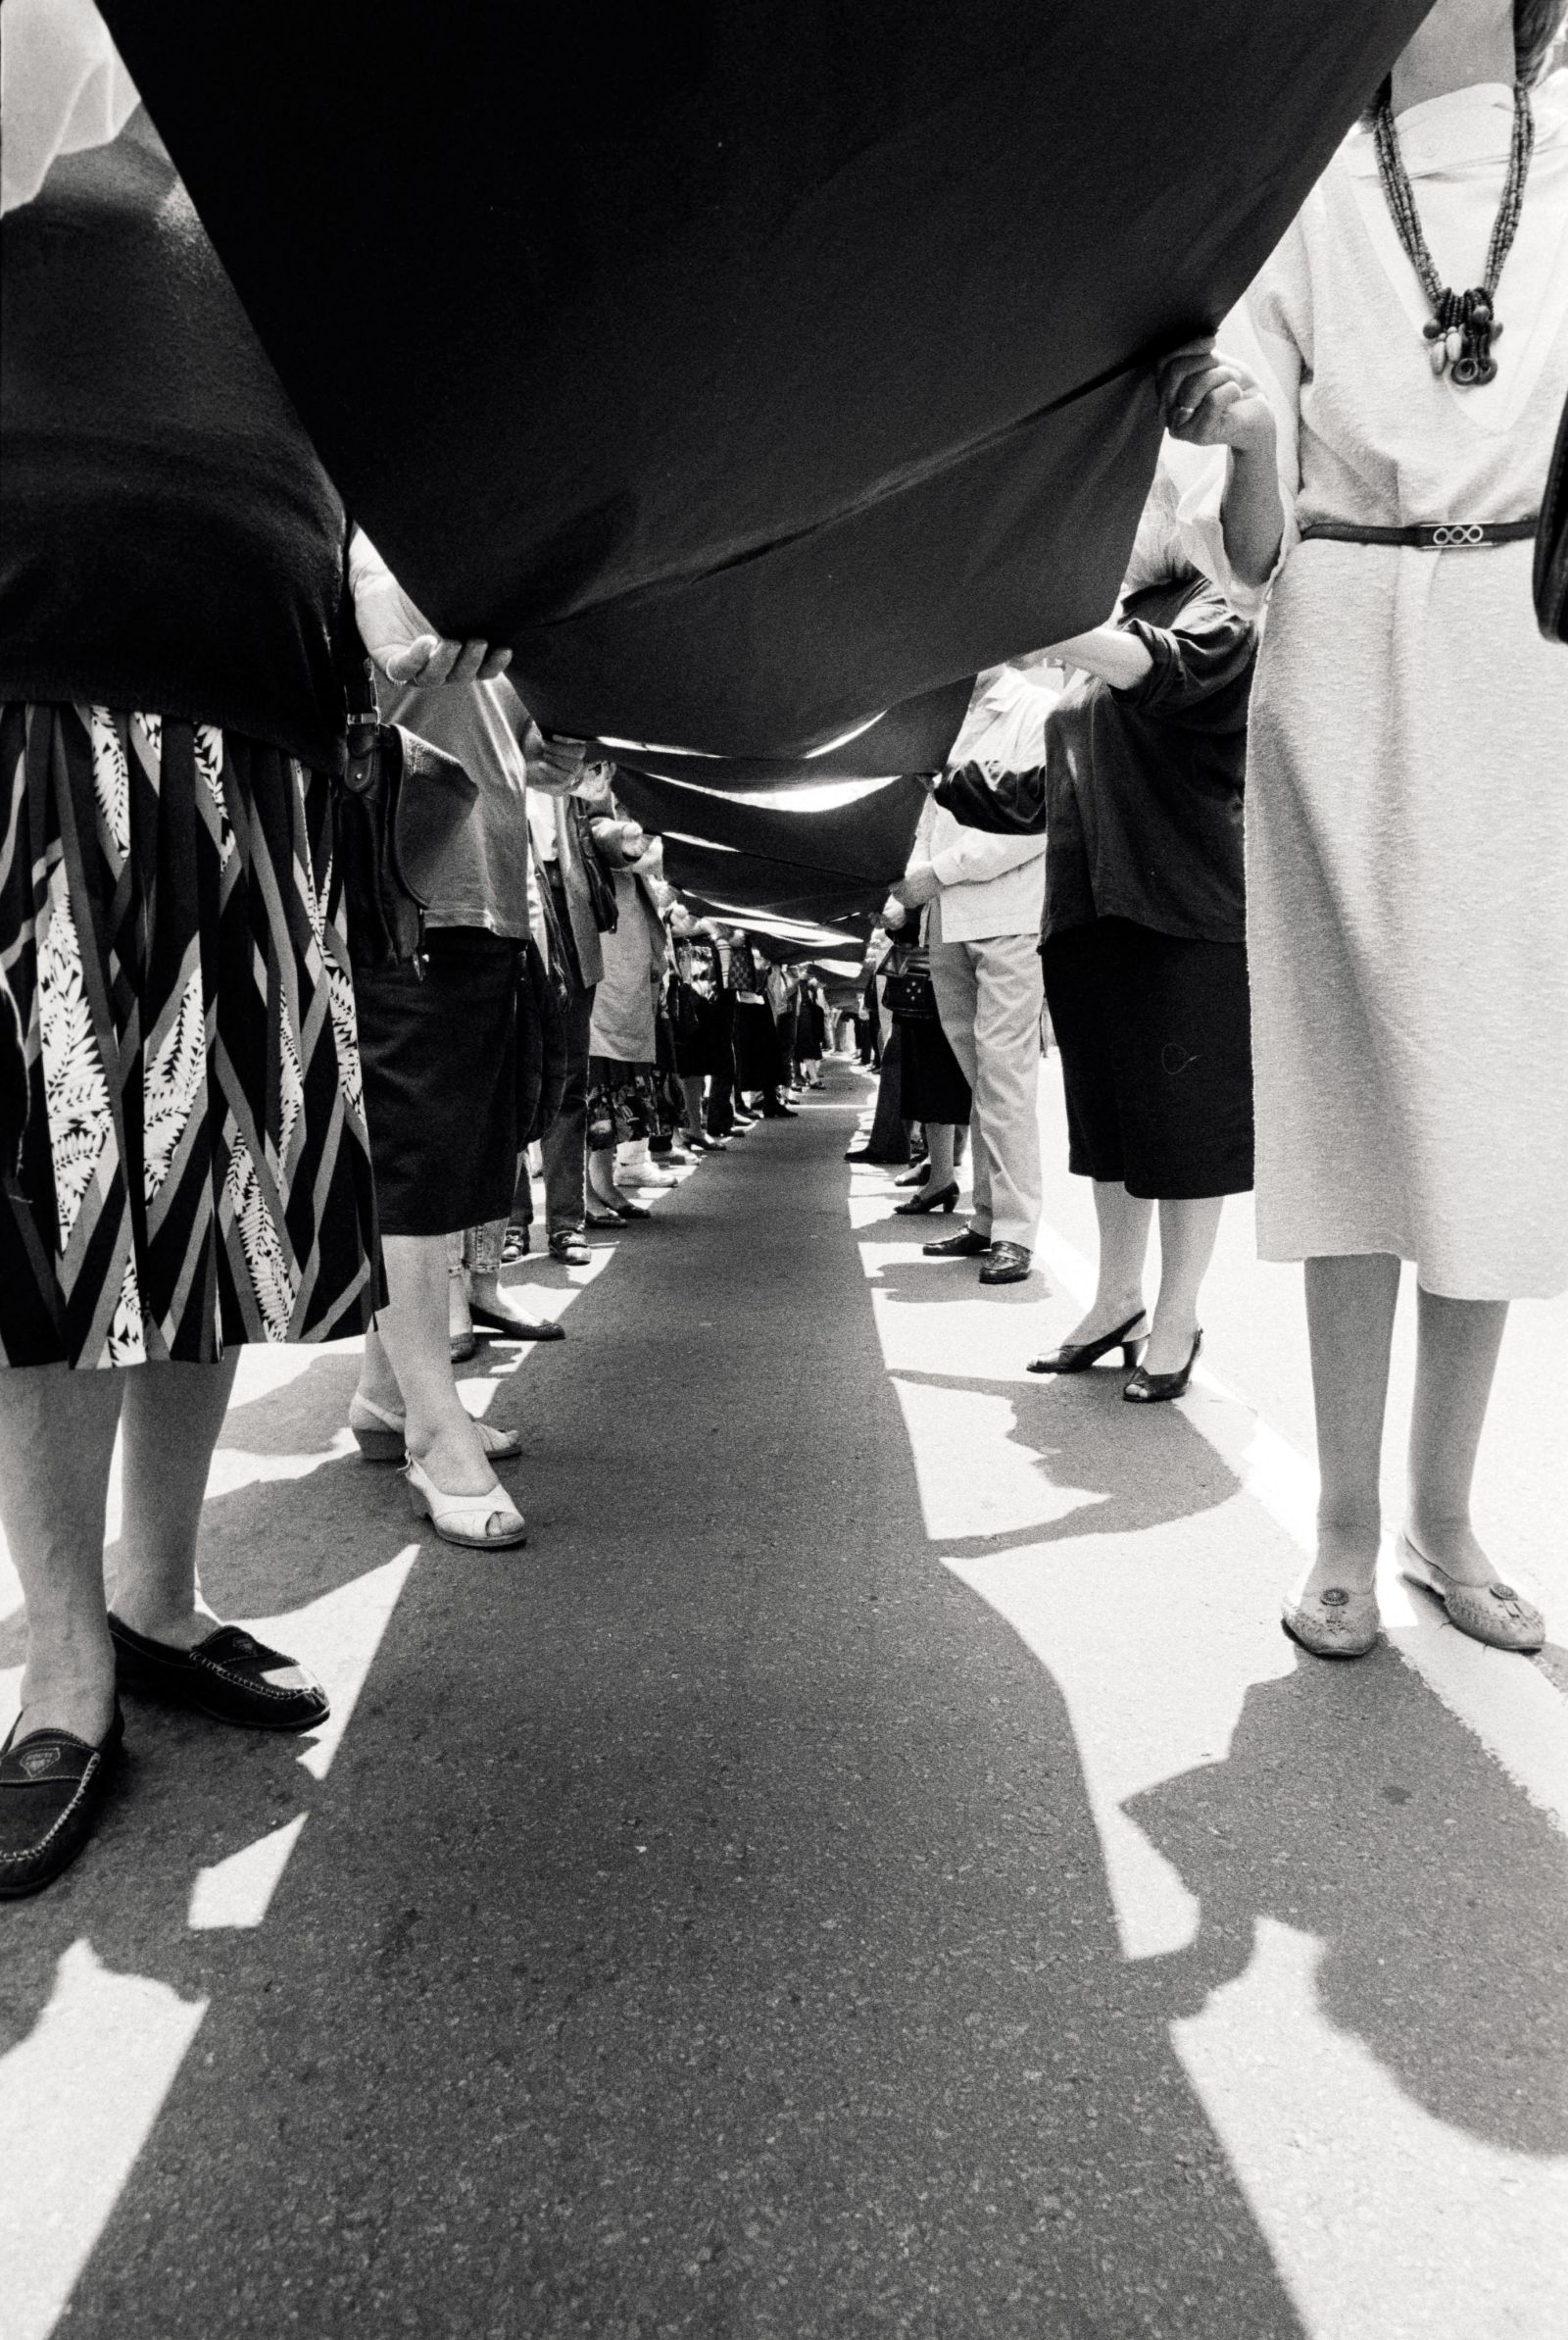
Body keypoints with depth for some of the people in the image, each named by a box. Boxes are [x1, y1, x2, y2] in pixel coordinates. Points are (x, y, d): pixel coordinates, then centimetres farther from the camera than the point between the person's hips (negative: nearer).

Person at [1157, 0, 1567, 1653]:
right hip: (1344, 687, -2)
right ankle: (1345, 1529, 8)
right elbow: (1249, 559, -1)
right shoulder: (1303, 209, 7)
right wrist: (1245, 437, -18)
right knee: (1361, 1098, -3)